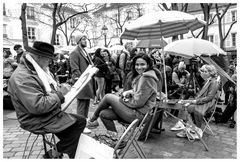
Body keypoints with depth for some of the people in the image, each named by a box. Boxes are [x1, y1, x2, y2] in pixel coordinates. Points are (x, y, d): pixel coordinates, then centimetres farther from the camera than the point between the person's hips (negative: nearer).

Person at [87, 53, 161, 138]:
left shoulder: (147, 78, -19)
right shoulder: (141, 76, 13)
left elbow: (138, 102, -21)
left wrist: (122, 100, -7)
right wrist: (127, 93, -1)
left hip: (138, 114, -9)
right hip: (136, 110, 9)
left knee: (108, 97, -4)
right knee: (103, 114, 2)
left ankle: (92, 119, 17)